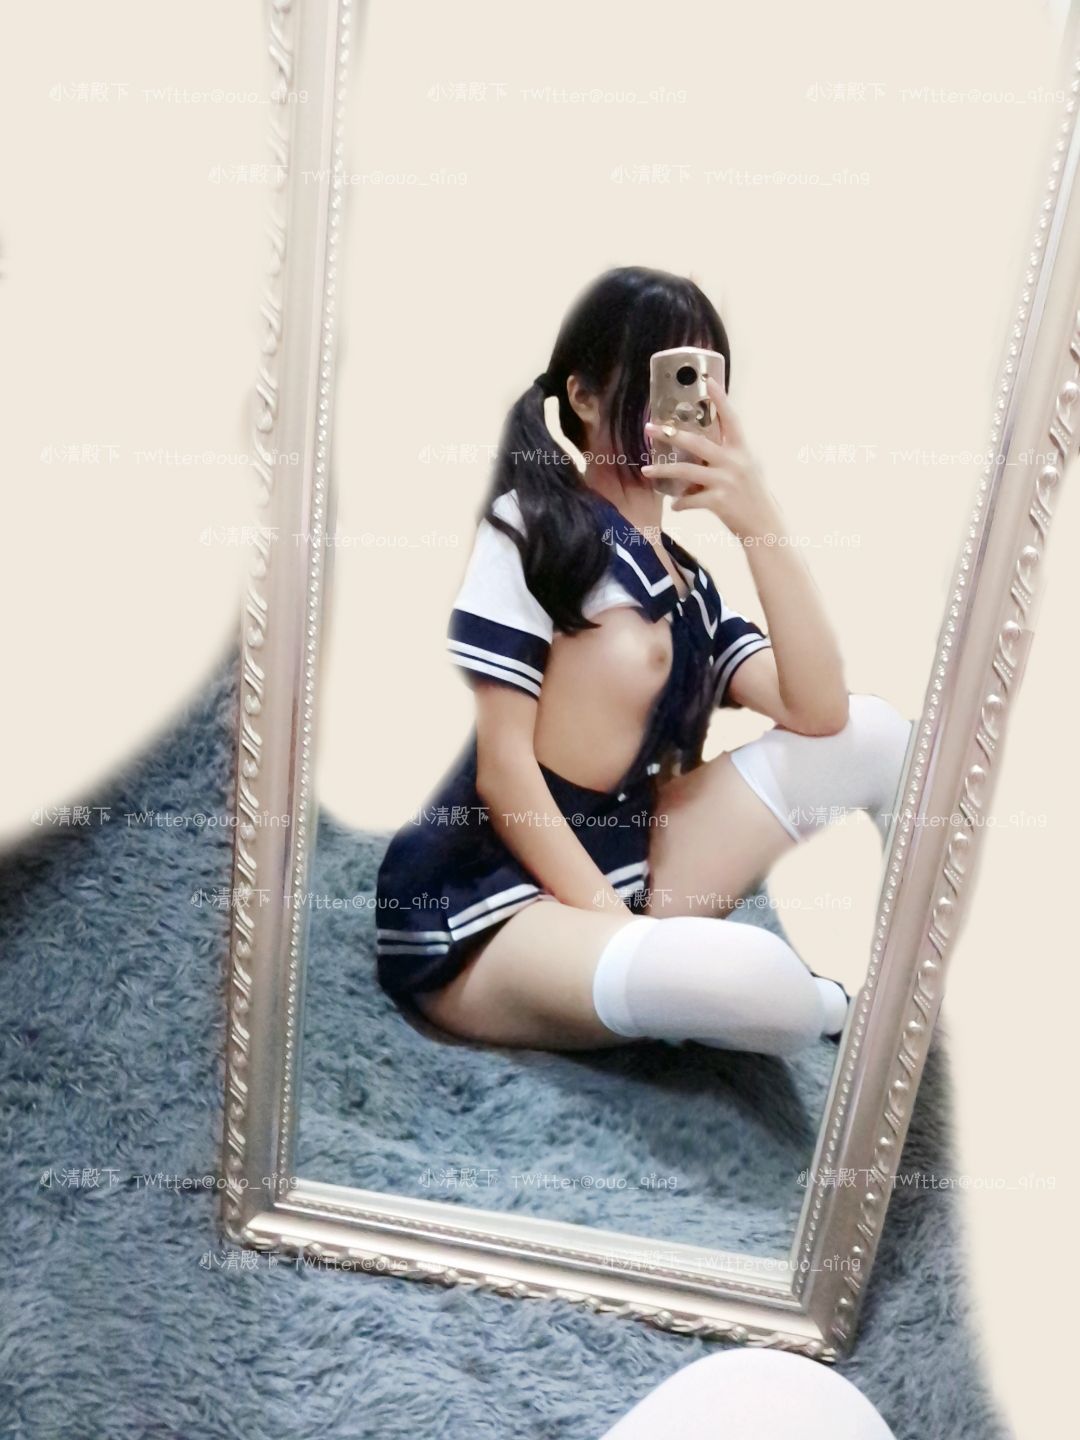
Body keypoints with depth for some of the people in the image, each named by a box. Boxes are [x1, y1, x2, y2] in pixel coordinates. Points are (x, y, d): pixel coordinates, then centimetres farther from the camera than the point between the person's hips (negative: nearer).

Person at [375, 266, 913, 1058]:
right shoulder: (532, 525, -8)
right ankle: (830, 1005, 0)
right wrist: (623, 929, -17)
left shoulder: (689, 583, 12)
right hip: (479, 922, -6)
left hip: (617, 875, 7)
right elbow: (502, 764, -15)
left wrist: (762, 525, -12)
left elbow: (819, 713, -4)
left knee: (873, 731, -2)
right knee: (747, 977, -34)